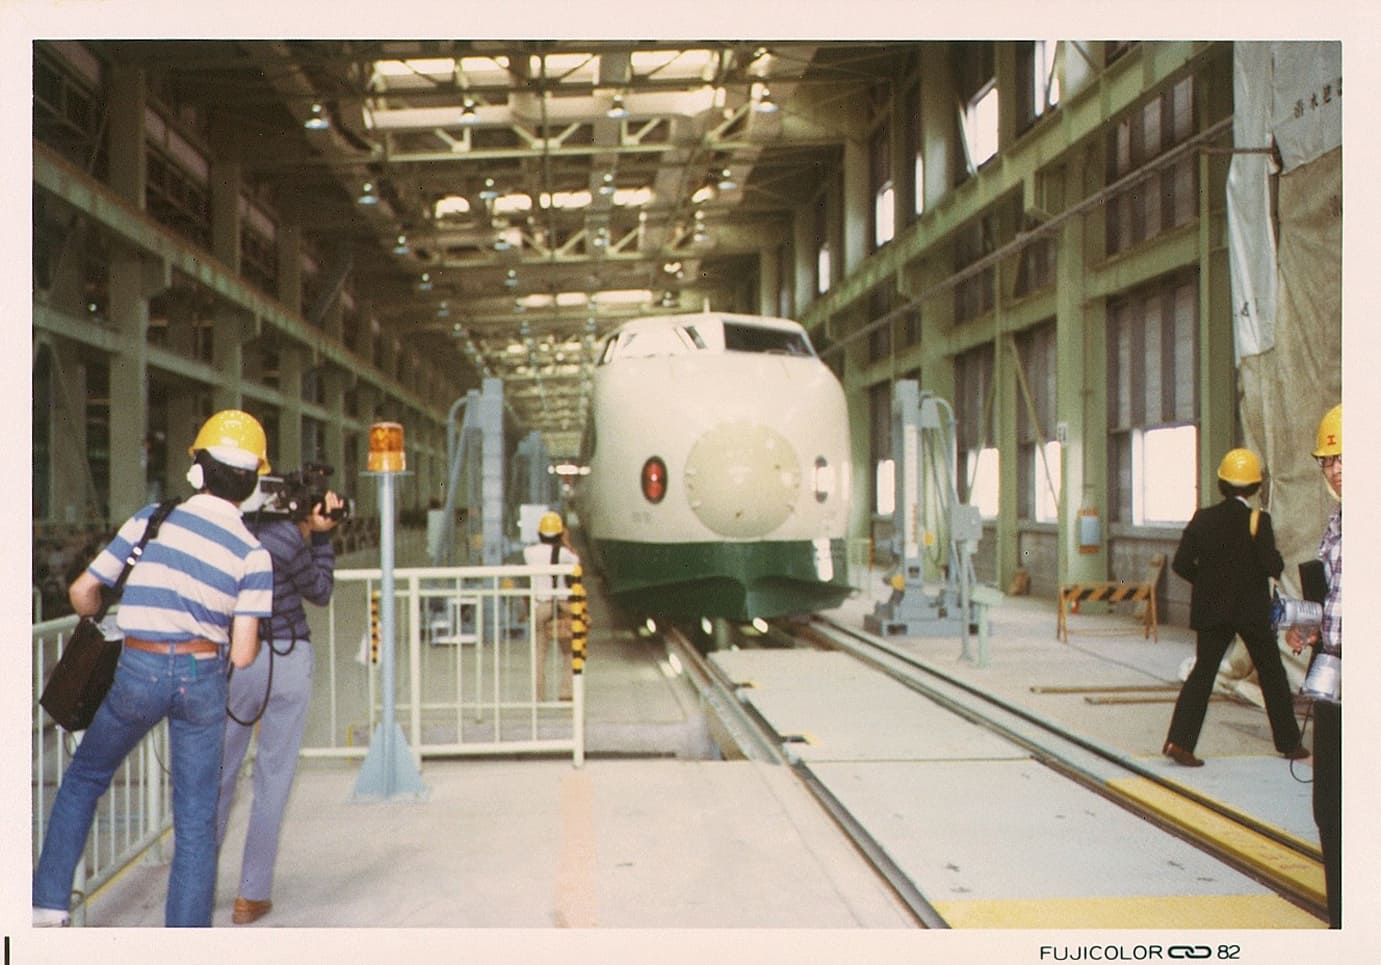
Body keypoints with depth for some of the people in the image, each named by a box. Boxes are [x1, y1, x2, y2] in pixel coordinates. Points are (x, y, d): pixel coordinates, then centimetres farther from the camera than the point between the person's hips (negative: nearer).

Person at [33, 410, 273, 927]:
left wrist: (98, 621, 27)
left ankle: (49, 903, 27)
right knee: (195, 820, 9)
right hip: (201, 677, 0)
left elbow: (82, 592, 5)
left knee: (83, 780, 25)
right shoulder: (253, 554, -2)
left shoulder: (152, 519, 0)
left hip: (137, 671, 0)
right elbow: (241, 655, -7)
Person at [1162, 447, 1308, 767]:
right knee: (1272, 674, 14)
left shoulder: (1202, 519, -3)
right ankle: (1289, 743, 24)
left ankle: (1179, 741, -7)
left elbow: (1180, 563, -5)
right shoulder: (1258, 520, -12)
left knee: (1203, 672, 5)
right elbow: (1273, 567, -16)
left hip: (1212, 609, 2)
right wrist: (1276, 560, 6)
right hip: (1252, 610, -2)